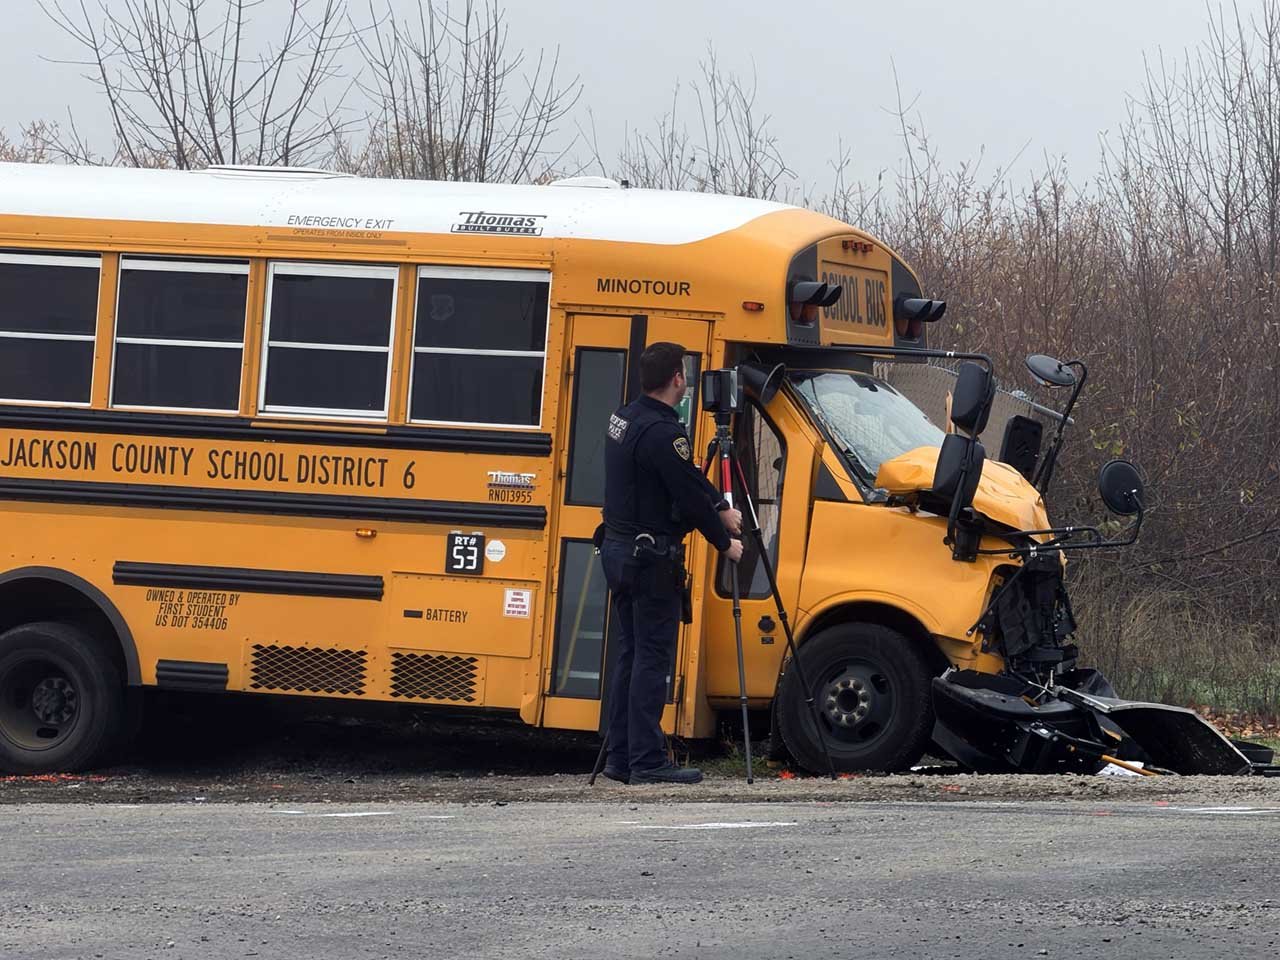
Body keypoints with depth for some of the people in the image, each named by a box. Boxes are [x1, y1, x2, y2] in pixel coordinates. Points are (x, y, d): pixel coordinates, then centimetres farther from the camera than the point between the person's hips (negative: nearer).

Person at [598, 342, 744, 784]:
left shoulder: (626, 417, 11)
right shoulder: (661, 433, -20)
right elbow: (689, 494, -15)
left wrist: (720, 507, 19)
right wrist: (725, 542, -3)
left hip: (618, 549, 10)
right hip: (651, 557, -10)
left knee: (631, 655, 13)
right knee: (652, 657, -7)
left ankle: (620, 756, 14)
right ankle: (647, 762, -7)